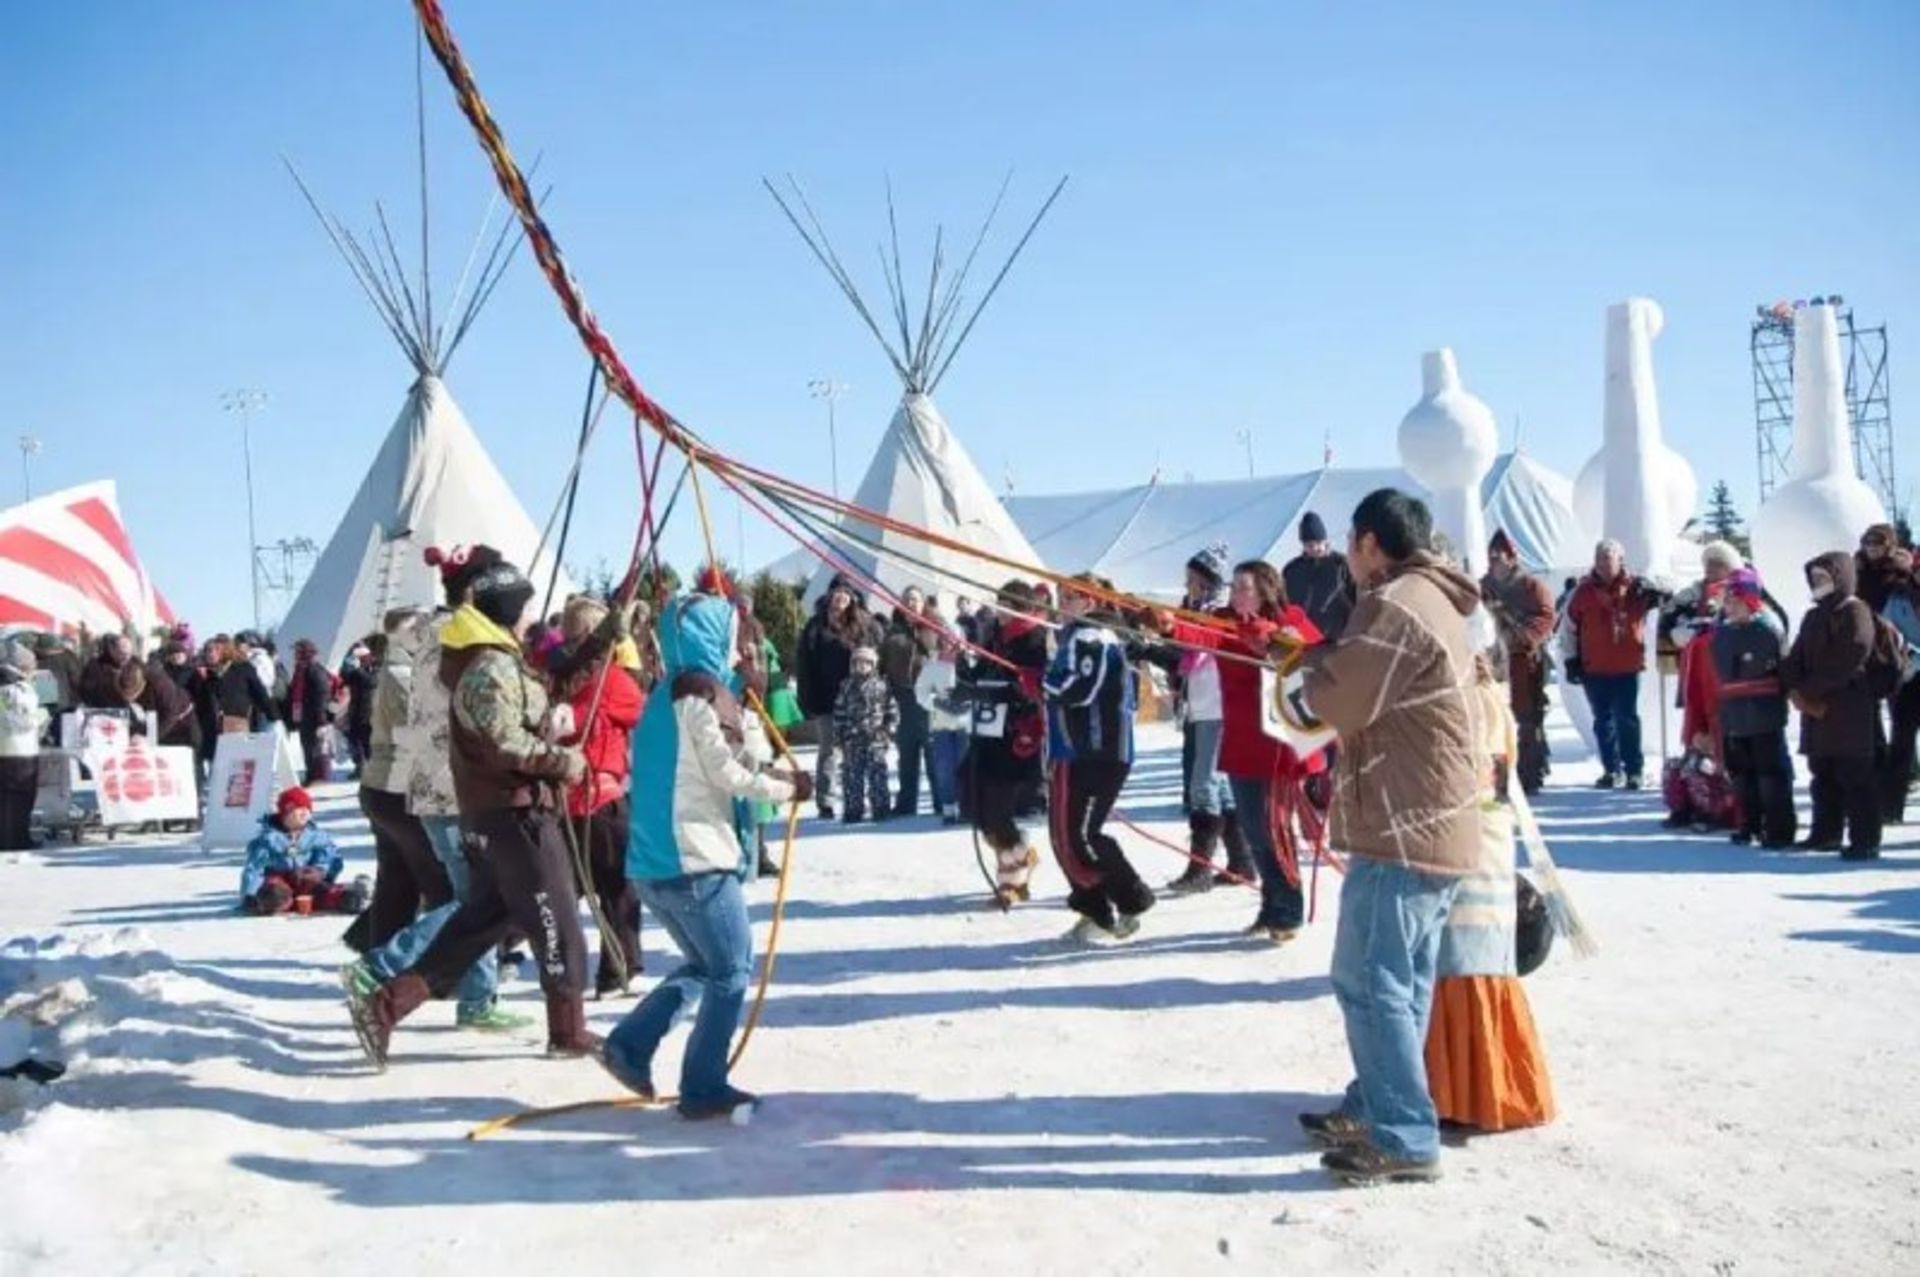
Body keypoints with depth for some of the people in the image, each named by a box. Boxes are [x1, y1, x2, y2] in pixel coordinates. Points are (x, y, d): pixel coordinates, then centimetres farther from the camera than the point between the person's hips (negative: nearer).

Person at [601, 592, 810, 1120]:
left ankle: (630, 1044, 11)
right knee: (732, 970, 4)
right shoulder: (702, 696, -12)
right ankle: (703, 1088, 7)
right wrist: (786, 788, 2)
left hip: (653, 860, 9)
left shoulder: (663, 699, 15)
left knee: (705, 964, 20)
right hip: (695, 859, -9)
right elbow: (727, 773, -12)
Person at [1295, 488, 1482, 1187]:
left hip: (1405, 829, -11)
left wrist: (1313, 664, 2)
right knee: (1401, 981, 17)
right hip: (1439, 825, 11)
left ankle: (1405, 1138, 0)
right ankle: (1375, 1106, 28)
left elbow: (1339, 703, -16)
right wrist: (1333, 663, 7)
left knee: (1370, 982, -5)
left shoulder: (1392, 606, -17)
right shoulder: (1435, 602, 17)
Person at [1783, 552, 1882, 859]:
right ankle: (1826, 834, 22)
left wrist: (1806, 690, -12)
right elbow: (1794, 660, 13)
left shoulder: (1856, 613, -6)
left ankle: (1865, 841, -5)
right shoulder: (1813, 617, 20)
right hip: (1815, 710, 8)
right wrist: (1796, 690, -6)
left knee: (1856, 778, -7)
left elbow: (1844, 664, -16)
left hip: (1850, 713, -8)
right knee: (1823, 777, 13)